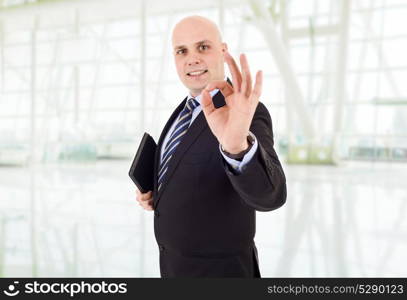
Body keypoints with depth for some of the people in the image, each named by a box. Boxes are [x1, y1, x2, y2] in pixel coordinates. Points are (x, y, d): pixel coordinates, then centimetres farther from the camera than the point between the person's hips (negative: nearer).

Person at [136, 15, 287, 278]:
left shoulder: (247, 114, -23)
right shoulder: (187, 109, 2)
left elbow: (268, 195, -38)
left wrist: (237, 143, -57)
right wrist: (154, 193, -2)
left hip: (219, 271, -7)